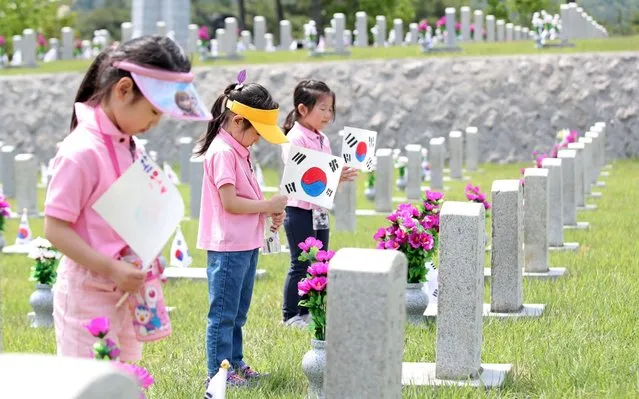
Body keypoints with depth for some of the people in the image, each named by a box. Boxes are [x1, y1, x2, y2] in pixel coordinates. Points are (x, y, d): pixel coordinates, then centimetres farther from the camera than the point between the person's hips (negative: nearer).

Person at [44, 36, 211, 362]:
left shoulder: (127, 145, 8)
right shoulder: (83, 151, -20)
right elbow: (55, 228, -20)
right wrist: (111, 268, -25)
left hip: (126, 292, 9)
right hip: (89, 294, -9)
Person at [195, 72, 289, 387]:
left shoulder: (239, 150, 13)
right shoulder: (223, 152, -17)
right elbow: (229, 202, -23)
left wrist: (269, 212, 5)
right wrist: (268, 206, -13)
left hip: (246, 244, 10)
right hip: (228, 246, -10)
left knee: (237, 313, 18)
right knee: (223, 313, -2)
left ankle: (235, 364, 28)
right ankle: (218, 372, 5)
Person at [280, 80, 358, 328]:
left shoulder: (322, 139, 13)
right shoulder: (295, 138, -14)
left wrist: (343, 176, -4)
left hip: (319, 210, 8)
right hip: (299, 210, -8)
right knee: (300, 265, -2)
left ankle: (310, 311, 22)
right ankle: (290, 315, 8)